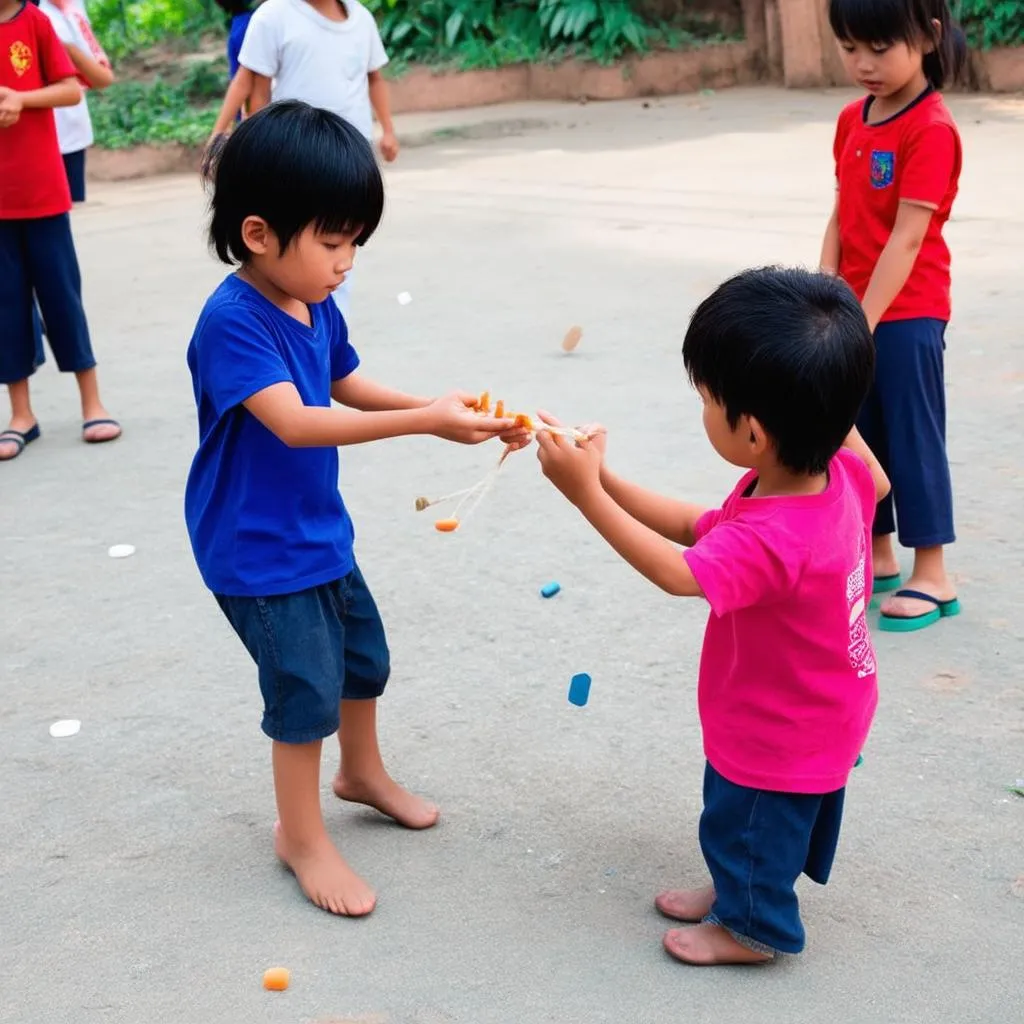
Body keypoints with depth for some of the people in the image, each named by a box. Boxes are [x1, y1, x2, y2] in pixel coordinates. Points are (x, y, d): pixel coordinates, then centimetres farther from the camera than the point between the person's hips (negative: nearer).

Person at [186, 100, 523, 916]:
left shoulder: (316, 306, -2)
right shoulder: (232, 322, -27)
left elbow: (355, 388, 12)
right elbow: (295, 422, -37)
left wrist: (446, 409, -3)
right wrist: (427, 420, -39)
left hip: (319, 528, 9)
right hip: (258, 549, -9)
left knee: (363, 657, 22)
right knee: (307, 687, -1)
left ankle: (363, 773, 48)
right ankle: (302, 835, 21)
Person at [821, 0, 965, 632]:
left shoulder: (931, 128, -17)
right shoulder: (853, 120, 7)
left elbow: (906, 237, -21)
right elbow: (841, 217, 8)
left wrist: (863, 322, -22)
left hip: (907, 314, -7)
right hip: (857, 310, 7)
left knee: (913, 437, 0)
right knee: (861, 435, 15)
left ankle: (932, 577, 11)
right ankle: (877, 557, 29)